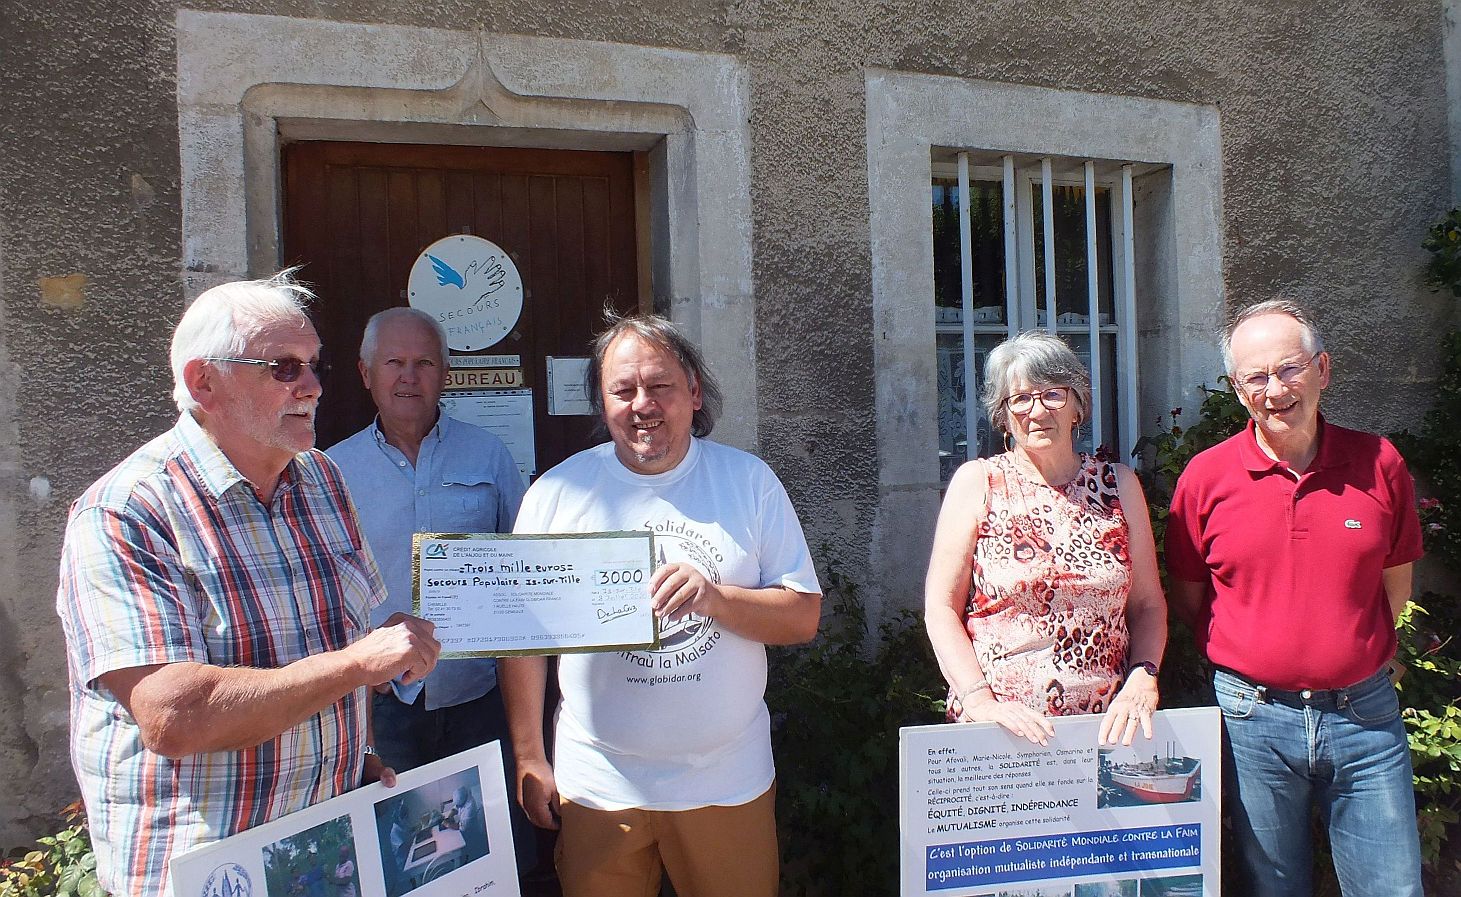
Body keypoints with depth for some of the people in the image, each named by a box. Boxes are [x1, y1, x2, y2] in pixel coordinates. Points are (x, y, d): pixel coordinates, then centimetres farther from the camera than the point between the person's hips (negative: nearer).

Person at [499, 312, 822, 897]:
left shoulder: (750, 481, -3)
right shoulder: (558, 492, -4)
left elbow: (804, 616, -5)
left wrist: (717, 598, -22)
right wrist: (529, 759, 1)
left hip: (726, 780, 0)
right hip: (596, 785, 0)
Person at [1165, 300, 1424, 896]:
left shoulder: (1379, 463, -1)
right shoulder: (1206, 477, -6)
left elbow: (1395, 584, 10)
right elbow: (1187, 599, 4)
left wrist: (1351, 657, 5)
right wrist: (1243, 667, 1)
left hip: (1364, 714, 1)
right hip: (1253, 718, -1)